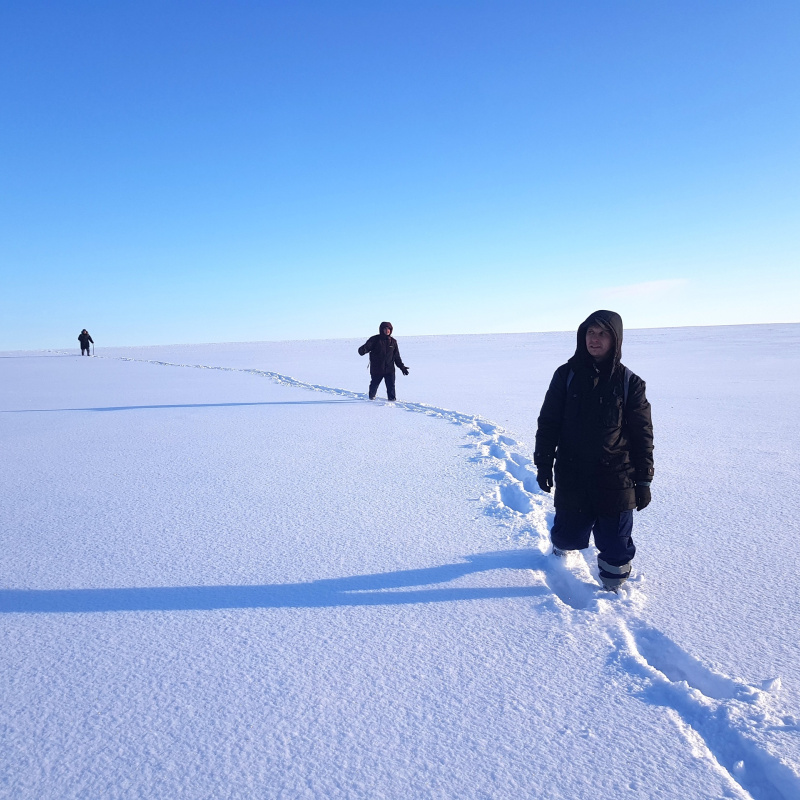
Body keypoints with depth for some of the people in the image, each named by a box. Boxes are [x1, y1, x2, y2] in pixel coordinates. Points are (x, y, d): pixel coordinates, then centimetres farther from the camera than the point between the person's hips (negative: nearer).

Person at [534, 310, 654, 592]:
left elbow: (642, 434, 2)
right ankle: (562, 543, 46)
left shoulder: (629, 382, -2)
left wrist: (643, 480, 1)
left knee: (615, 541, 5)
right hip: (572, 476, 1)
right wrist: (544, 464, -3)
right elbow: (548, 423, 2)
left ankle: (613, 585, 33)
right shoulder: (566, 375, -1)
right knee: (569, 534, 9)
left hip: (615, 480, 0)